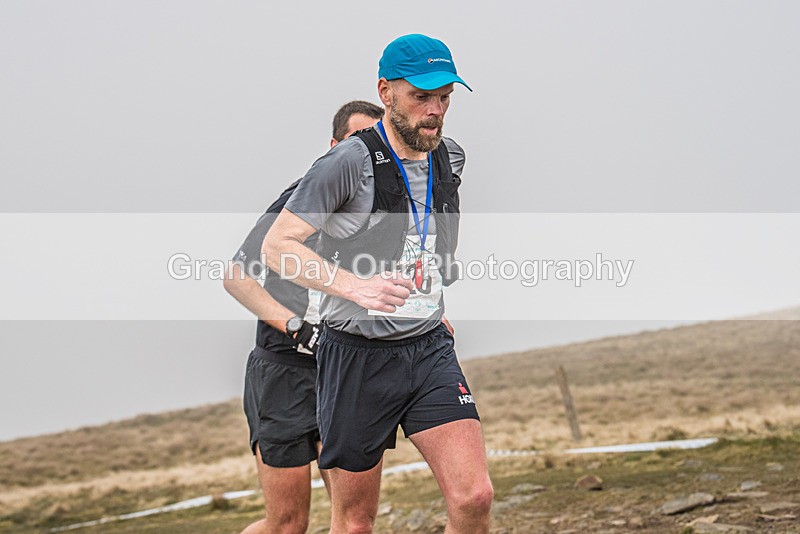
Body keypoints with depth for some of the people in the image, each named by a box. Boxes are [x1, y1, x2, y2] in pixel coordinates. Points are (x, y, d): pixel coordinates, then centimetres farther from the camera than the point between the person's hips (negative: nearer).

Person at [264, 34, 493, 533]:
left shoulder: (450, 157, 7)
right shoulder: (348, 163, -14)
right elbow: (277, 245, -16)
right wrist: (355, 286, -29)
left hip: (431, 348, 5)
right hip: (358, 356, -4)